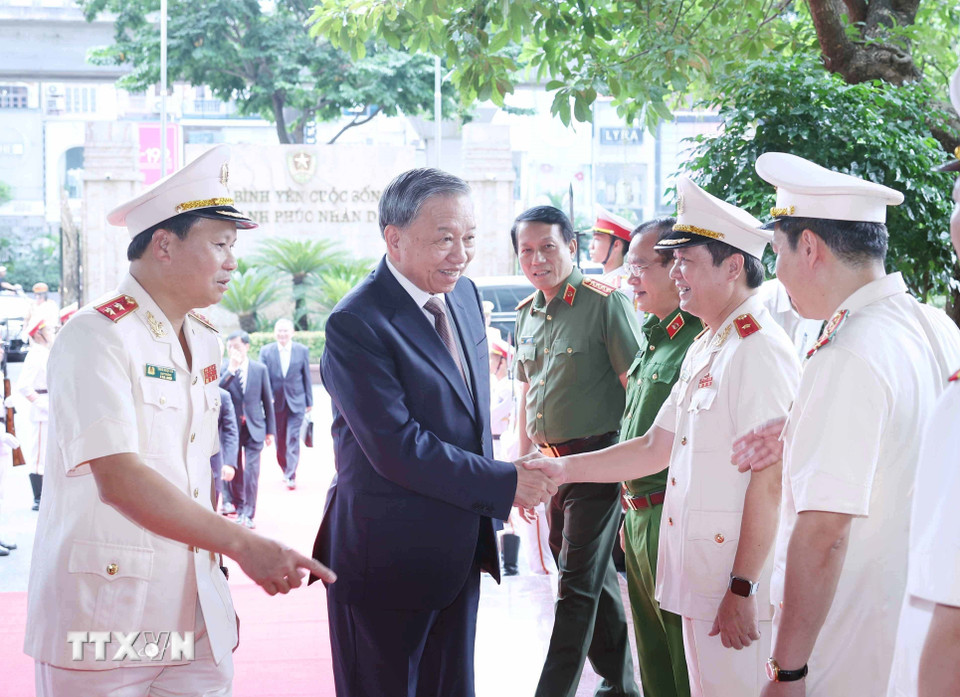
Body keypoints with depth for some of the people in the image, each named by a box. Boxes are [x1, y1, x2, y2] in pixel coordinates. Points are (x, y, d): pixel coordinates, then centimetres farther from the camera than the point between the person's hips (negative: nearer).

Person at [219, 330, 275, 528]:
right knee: (234, 469, 10)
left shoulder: (260, 369, 2)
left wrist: (270, 430, 6)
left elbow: (267, 400, 6)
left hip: (254, 428, 0)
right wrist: (230, 371, -23)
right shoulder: (223, 368, -1)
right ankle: (236, 503, 30)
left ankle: (247, 514, -3)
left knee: (251, 470, -7)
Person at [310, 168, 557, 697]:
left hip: (460, 549, 8)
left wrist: (489, 512, 15)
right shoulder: (356, 325, -20)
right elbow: (397, 448, -24)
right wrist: (505, 483, -20)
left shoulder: (464, 294, 7)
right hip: (386, 555, -8)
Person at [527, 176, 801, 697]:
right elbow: (657, 448, 18)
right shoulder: (704, 351, 15)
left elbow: (769, 480, -20)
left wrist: (742, 589, -21)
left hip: (738, 589, -9)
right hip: (699, 576, 9)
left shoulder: (760, 351, -17)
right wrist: (564, 469, 10)